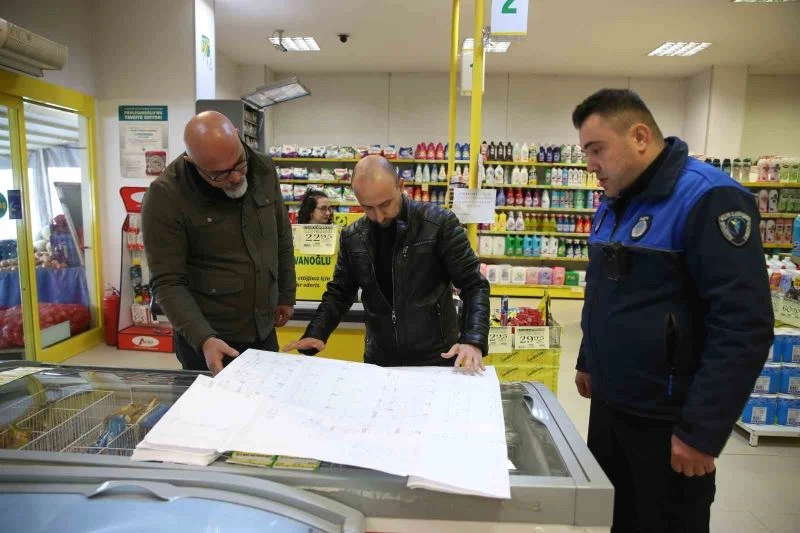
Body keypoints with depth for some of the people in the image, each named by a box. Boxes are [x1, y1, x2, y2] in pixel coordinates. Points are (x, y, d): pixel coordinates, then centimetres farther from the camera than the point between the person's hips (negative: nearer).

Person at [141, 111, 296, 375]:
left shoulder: (263, 169, -5)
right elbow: (168, 283, -17)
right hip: (209, 339, -4)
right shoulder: (165, 197, -18)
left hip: (264, 332, 5)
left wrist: (286, 295, 10)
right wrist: (203, 338, -28)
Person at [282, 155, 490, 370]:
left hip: (436, 360, -3)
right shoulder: (352, 237, 0)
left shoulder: (439, 223, -12)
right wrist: (315, 334, -7)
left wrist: (472, 340, -24)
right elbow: (339, 293, 9)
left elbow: (474, 286, -11)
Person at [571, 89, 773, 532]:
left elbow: (744, 325, -22)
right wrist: (588, 361, 20)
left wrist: (702, 430, -21)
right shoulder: (614, 204, 9)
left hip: (666, 420, -7)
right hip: (609, 403, 8)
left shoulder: (708, 198, -18)